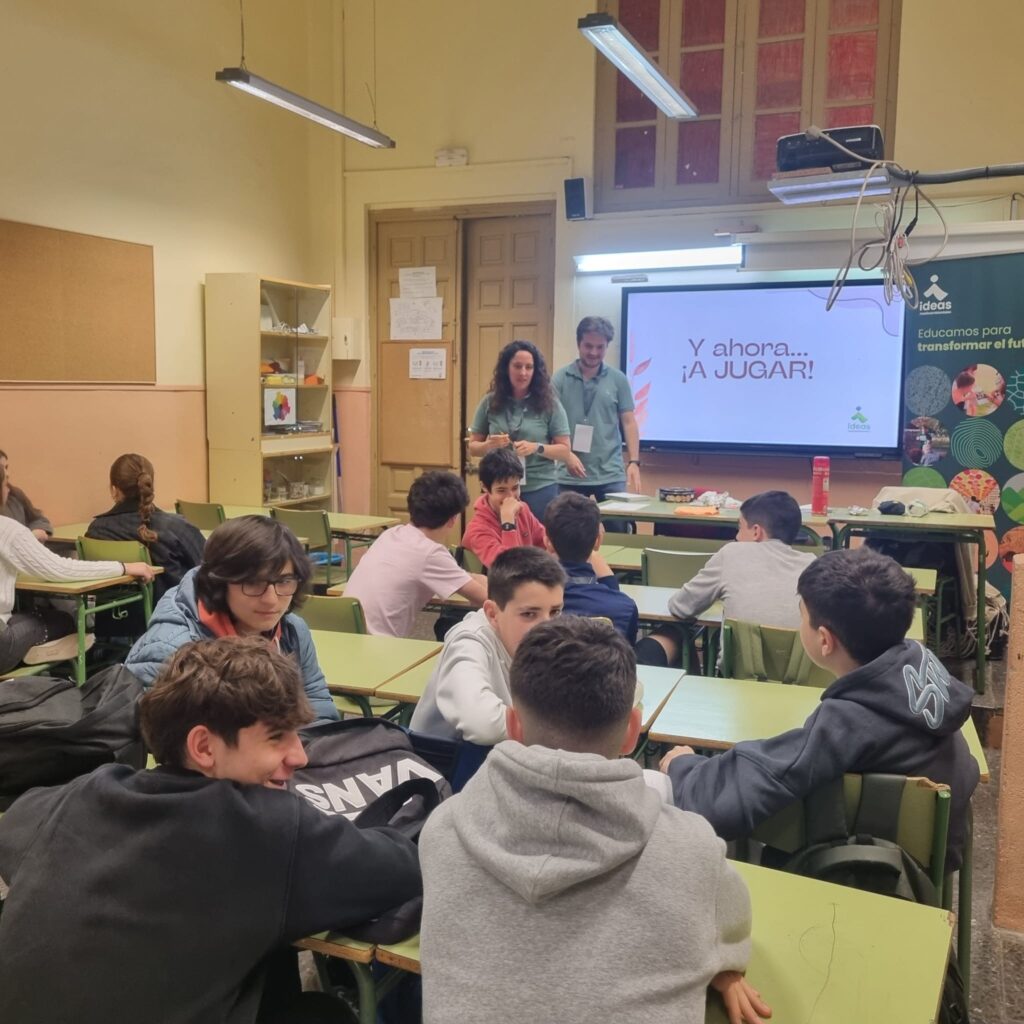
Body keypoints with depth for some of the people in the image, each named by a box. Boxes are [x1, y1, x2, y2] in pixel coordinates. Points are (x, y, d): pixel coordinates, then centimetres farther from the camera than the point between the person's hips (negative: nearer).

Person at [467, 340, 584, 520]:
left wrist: (537, 448, -18)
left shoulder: (549, 403, -3)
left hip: (540, 490, -1)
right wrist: (489, 445, -14)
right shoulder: (490, 402, 1)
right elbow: (473, 447, 7)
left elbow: (565, 451, -1)